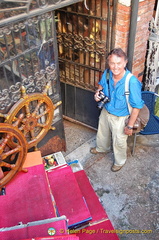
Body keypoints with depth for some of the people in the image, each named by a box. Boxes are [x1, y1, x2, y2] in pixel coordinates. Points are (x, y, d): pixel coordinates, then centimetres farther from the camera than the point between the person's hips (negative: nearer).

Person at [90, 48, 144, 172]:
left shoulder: (132, 82, -35)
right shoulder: (107, 73, -18)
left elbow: (137, 106, -25)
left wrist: (130, 126, -19)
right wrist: (98, 91, -16)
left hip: (120, 118, -5)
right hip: (105, 111, 6)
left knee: (119, 141, 17)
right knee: (103, 132, 31)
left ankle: (120, 161, 47)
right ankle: (102, 147, 64)